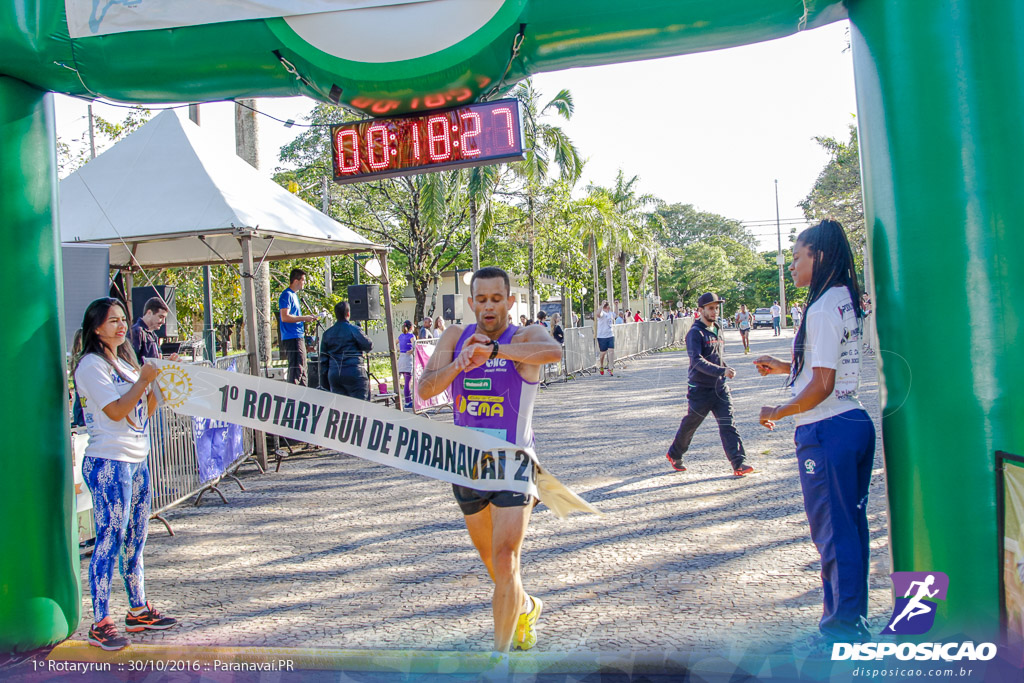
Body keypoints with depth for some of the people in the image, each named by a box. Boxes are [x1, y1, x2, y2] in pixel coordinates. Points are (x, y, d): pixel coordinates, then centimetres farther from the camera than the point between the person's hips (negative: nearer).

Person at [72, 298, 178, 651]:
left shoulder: (124, 362, 17)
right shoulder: (91, 365, -9)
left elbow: (147, 410, 16)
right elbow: (116, 411, -17)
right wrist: (143, 380, -14)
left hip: (137, 460, 9)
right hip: (108, 462, -9)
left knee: (135, 538, 13)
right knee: (111, 539, -7)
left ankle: (139, 610, 23)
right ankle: (100, 624, -1)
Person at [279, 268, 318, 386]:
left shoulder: (294, 295, 20)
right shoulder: (287, 295, -11)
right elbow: (285, 317, -20)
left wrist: (307, 318, 15)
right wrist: (304, 318, -16)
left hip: (298, 337, 11)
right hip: (292, 338, -11)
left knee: (302, 369, 13)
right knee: (296, 369, -13)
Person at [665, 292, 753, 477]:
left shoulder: (717, 330, 13)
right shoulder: (695, 332, -12)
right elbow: (697, 361, -26)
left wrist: (726, 369, 10)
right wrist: (721, 371, -35)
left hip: (720, 387, 6)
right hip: (700, 389, -6)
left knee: (728, 424, -6)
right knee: (689, 425, 9)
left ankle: (739, 463, -11)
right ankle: (674, 455, 31)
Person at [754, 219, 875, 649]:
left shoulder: (822, 309, -17)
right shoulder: (847, 302, 12)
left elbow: (821, 386, -20)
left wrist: (778, 413, -8)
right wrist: (785, 367, 19)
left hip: (825, 431, -9)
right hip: (856, 422, 10)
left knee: (832, 532, 0)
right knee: (851, 525, 15)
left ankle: (842, 633, 10)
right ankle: (854, 622, 25)